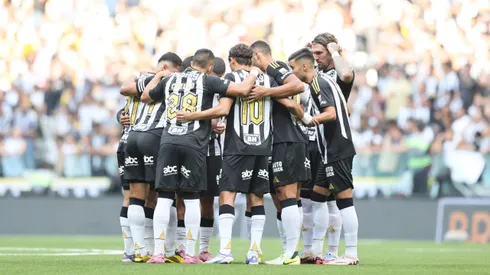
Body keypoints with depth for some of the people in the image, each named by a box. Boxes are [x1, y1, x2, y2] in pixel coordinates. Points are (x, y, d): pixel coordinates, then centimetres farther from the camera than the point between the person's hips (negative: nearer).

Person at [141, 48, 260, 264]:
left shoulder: (169, 80, 16)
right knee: (191, 199, 4)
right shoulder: (207, 81, 3)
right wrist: (253, 75, 15)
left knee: (164, 198, 3)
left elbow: (145, 97, 32)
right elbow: (242, 90, -6)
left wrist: (157, 77, 48)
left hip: (168, 142, 3)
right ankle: (190, 253, 4)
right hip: (193, 144, -3)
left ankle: (158, 252, 0)